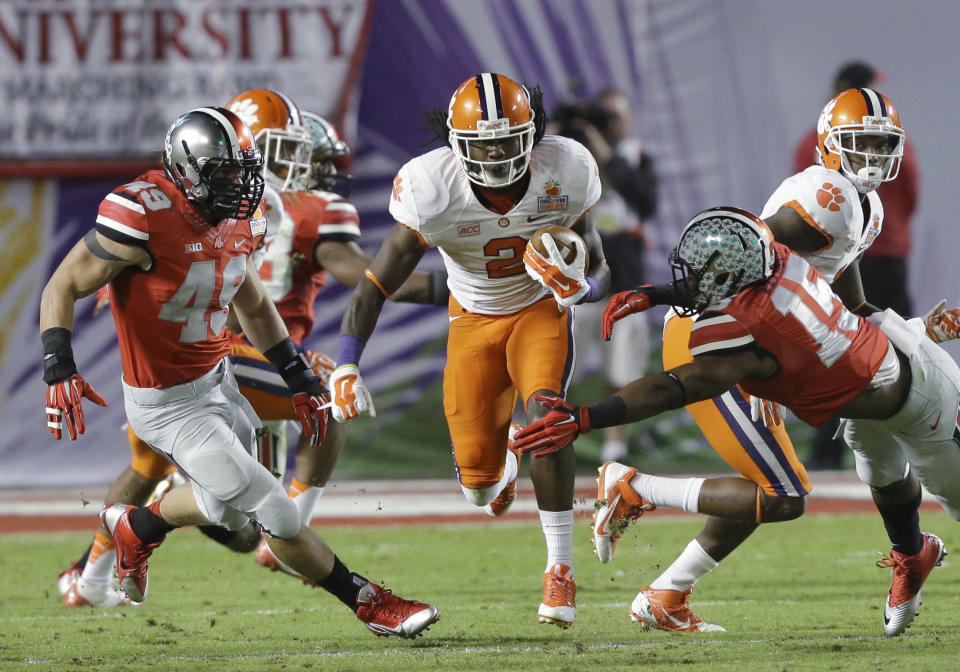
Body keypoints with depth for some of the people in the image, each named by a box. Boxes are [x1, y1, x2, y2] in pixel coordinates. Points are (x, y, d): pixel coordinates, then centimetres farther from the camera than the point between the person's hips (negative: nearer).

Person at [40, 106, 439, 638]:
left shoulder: (237, 222, -3)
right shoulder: (143, 219, -28)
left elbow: (253, 306, 16)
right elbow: (62, 288, -20)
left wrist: (300, 380, 16)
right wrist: (59, 370, -32)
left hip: (218, 381, 8)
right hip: (169, 406, -8)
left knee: (227, 505, 28)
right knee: (276, 515, -5)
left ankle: (133, 527, 52)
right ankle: (370, 605, 10)